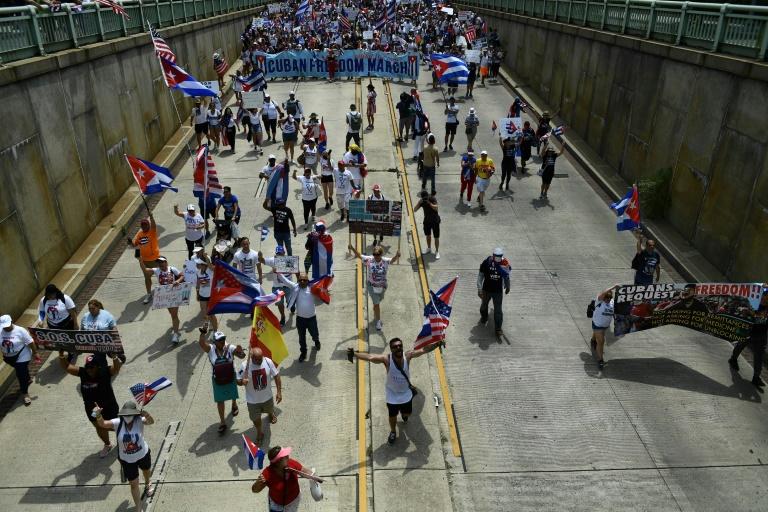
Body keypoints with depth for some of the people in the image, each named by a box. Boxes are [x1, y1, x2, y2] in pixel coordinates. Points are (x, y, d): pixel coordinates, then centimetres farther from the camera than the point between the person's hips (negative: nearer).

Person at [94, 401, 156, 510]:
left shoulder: (139, 421, -28)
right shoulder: (118, 423, -22)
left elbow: (151, 422, -48)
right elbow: (102, 424, -34)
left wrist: (147, 415, -71)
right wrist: (98, 415, -56)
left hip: (143, 454, 0)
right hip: (127, 460, 0)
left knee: (147, 471, 32)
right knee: (134, 484, 11)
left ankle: (147, 484, 68)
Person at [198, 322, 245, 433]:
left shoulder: (230, 348, -20)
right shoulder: (210, 349, -19)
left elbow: (242, 356, -22)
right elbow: (201, 343, -36)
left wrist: (240, 351, -46)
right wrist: (203, 332, -53)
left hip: (231, 378, 1)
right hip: (217, 380, 0)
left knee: (233, 395, 26)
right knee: (220, 400, 10)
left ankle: (234, 405, 60)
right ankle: (222, 422, 24)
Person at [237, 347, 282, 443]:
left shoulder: (268, 362, -22)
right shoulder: (244, 365, -26)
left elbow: (276, 376, -10)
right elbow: (238, 381, -14)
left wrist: (279, 392, -11)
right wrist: (242, 382, -39)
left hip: (267, 396, 2)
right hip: (253, 400, -1)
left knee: (269, 410, 32)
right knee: (255, 418, 19)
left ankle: (271, 414, 69)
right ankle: (259, 433, 49)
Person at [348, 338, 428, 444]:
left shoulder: (408, 356, -25)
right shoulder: (386, 359, -32)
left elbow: (422, 350, -27)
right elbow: (370, 357, -45)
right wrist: (354, 353, -58)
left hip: (406, 393, 2)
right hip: (392, 394, -2)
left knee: (407, 413, 25)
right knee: (392, 416, 17)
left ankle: (403, 414, 65)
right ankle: (393, 432, 51)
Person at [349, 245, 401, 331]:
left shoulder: (385, 261, -18)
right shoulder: (369, 260, -18)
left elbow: (393, 260, -34)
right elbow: (359, 255, -15)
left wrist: (397, 255, -57)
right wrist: (352, 248, -32)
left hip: (382, 286, 2)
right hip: (372, 286, -2)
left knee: (377, 301, 26)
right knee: (376, 303, 0)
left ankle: (375, 316, 53)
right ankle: (378, 321, 17)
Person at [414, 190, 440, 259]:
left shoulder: (433, 198, -19)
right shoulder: (422, 201, -9)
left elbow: (435, 208, -32)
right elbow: (415, 210, -16)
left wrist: (429, 203, -43)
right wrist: (419, 202, -30)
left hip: (435, 220, -4)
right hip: (427, 220, 4)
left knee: (436, 237, 1)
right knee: (428, 235, 17)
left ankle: (437, 252, 15)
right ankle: (429, 249, 38)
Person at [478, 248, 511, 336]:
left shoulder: (504, 263, -12)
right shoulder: (486, 262, -17)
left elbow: (506, 276, 6)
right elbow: (480, 276, -9)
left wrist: (507, 287, 17)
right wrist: (479, 289, -12)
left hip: (498, 291, -1)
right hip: (486, 289, 1)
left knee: (498, 310, 0)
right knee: (484, 305, 24)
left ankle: (498, 329, 11)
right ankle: (484, 317, 55)